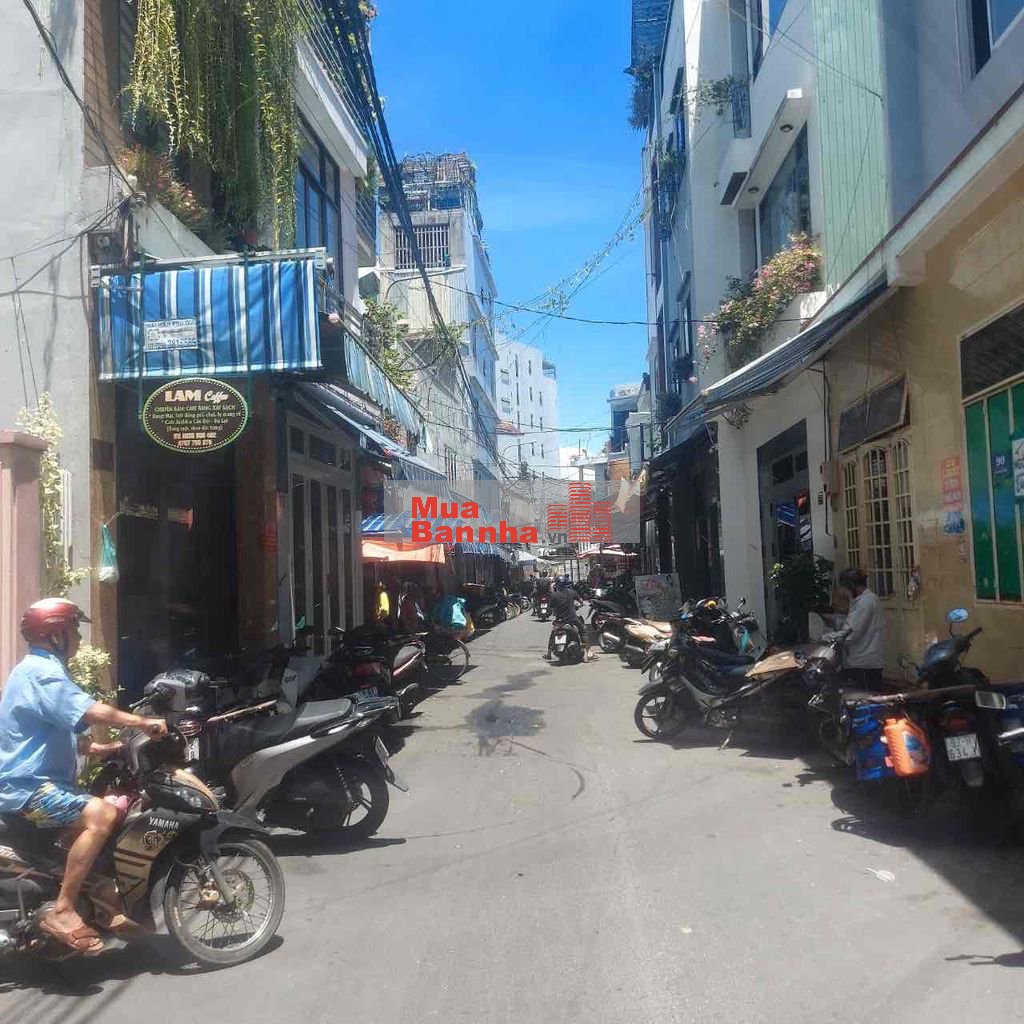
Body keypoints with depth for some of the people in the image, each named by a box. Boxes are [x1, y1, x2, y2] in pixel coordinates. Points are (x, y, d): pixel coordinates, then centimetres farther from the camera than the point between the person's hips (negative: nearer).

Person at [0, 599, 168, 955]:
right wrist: (143, 722, -29)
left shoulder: (38, 668, 19)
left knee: (116, 808, 17)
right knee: (100, 816, -30)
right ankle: (62, 911, -25)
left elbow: (58, 731, 27)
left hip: (35, 779, 11)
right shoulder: (42, 671, -15)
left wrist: (99, 748, 16)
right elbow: (88, 711, -32)